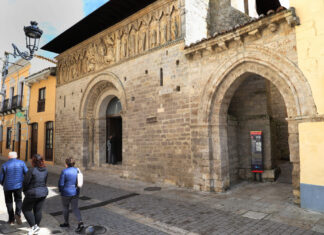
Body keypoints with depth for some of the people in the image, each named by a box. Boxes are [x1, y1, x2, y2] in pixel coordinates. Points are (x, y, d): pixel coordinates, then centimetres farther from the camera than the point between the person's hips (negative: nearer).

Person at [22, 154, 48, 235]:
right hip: (43, 192, 6)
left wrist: (25, 191, 6)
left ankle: (34, 226, 10)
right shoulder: (45, 170, -2)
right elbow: (44, 181, 4)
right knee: (38, 210, 16)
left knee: (26, 210, 15)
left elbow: (25, 182, -13)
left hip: (32, 193, -6)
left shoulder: (32, 171, -21)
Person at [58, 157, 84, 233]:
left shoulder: (64, 171, -16)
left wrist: (60, 190, 4)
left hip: (66, 193, -4)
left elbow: (61, 184, -14)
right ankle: (80, 223, -5)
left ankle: (66, 223, 32)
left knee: (65, 207, 17)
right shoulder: (77, 170, 0)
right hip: (75, 192, 4)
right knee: (75, 208, 9)